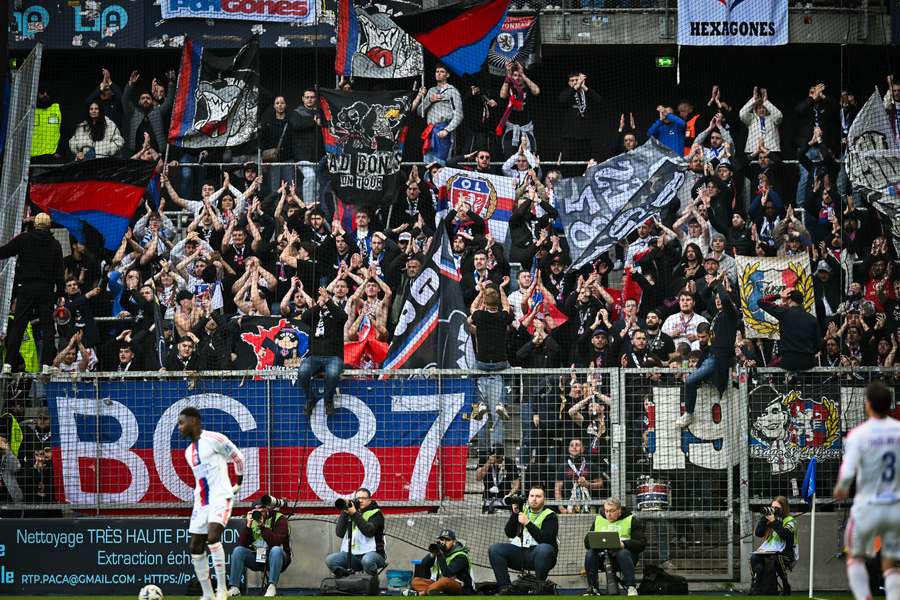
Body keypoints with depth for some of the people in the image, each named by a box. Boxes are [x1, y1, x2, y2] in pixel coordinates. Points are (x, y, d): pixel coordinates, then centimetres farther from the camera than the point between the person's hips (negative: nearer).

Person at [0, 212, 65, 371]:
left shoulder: (24, 239, 0)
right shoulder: (55, 244, 5)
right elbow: (59, 270, 4)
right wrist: (60, 291, 8)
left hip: (26, 288, -1)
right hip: (46, 289, 1)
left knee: (18, 325, 1)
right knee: (47, 326, 3)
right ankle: (47, 362, -6)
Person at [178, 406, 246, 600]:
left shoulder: (213, 439, -7)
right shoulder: (189, 452, 17)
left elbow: (237, 457, 1)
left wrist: (239, 482, 11)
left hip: (220, 497, -9)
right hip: (201, 502, 9)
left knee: (213, 537, -27)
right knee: (195, 548, 2)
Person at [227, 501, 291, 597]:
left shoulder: (279, 519, -10)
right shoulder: (252, 520, 3)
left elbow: (276, 542, -26)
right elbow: (241, 544, -6)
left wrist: (262, 526, -29)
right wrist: (248, 525, -17)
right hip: (257, 559, 4)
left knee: (276, 550, -36)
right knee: (238, 550, -18)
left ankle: (272, 586, -37)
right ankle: (234, 588, -21)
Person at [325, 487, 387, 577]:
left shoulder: (375, 513, 2)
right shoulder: (350, 511, 14)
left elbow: (369, 531, -18)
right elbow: (339, 533, 3)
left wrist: (354, 514, -20)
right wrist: (344, 513, -4)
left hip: (371, 552, -5)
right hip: (352, 555, 5)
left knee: (367, 560, -40)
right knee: (330, 560, -18)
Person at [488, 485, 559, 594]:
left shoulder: (550, 516, 1)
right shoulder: (522, 510, 14)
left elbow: (545, 539, -15)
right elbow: (509, 534, 5)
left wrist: (528, 523, -20)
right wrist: (514, 514, -7)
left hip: (539, 555, -4)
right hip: (518, 551, 4)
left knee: (544, 548, -39)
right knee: (494, 549, -17)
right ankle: (504, 586, -18)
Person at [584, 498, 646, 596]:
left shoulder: (631, 520, 4)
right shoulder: (598, 520, 16)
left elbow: (641, 543, -6)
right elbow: (587, 541, 13)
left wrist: (624, 544, -24)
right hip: (602, 553, 3)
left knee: (623, 554, -38)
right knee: (590, 554, -27)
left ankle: (631, 587, -36)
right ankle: (593, 588, -19)